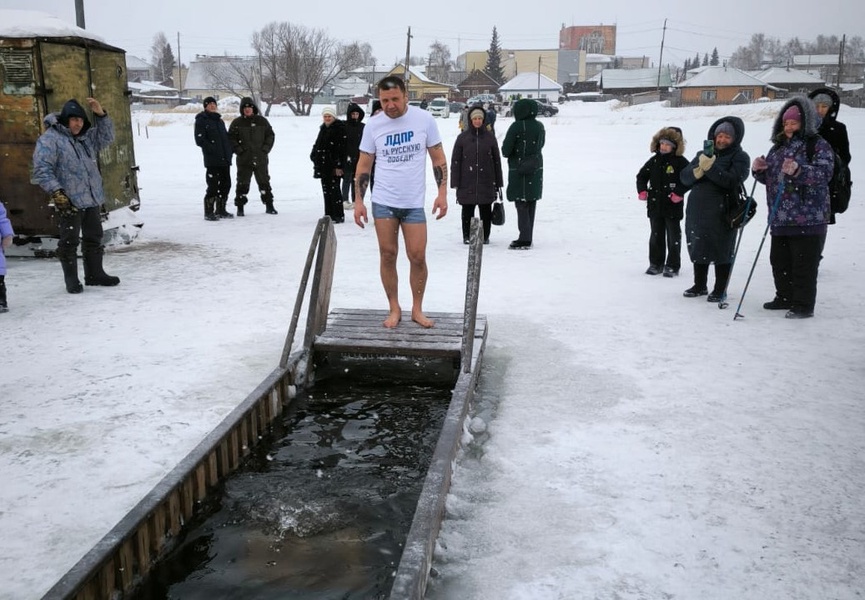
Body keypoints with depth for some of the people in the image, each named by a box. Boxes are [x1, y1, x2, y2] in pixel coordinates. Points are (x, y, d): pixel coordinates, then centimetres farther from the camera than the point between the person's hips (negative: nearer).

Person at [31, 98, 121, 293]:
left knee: (94, 238, 14)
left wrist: (101, 114, 3)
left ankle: (94, 274, 27)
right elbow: (42, 169, -15)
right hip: (68, 201, -7)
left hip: (92, 199, 7)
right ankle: (72, 280, 7)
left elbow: (106, 137, 19)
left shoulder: (86, 137, 12)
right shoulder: (50, 139, -9)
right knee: (69, 241, -2)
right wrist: (56, 191, -23)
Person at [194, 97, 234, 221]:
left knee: (226, 184, 11)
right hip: (212, 160, -7)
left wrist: (230, 150, 9)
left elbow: (226, 137, 25)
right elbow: (199, 140, -10)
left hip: (225, 159, 7)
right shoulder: (201, 120, -2)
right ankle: (209, 212, -1)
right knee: (213, 186, -9)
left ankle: (221, 210, 23)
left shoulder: (220, 120, 20)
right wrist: (213, 149, -17)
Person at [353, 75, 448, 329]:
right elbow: (363, 165, 7)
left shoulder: (424, 119, -3)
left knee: (417, 257, 0)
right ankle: (394, 308, 17)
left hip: (414, 202, -1)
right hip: (383, 201, 1)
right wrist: (358, 200, 1)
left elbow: (438, 158, 3)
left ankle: (417, 309, 16)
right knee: (387, 255, 3)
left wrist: (442, 193, -5)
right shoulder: (373, 125, 0)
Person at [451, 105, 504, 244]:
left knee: (486, 210, 4)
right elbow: (455, 161, 3)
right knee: (467, 211, 6)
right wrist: (455, 183, -3)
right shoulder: (462, 137, 2)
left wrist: (498, 182, 7)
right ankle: (467, 236, 18)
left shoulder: (490, 137, 6)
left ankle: (485, 236, 16)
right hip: (467, 182, 0)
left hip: (486, 182, 1)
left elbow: (497, 160, 9)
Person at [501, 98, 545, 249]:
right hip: (536, 170, 7)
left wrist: (507, 152, 7)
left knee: (521, 205, -3)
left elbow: (505, 150, -13)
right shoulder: (540, 126, 7)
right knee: (531, 204, 12)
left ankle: (524, 240, -4)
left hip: (519, 171, -7)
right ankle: (527, 238, 19)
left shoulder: (517, 126, -14)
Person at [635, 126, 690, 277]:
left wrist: (679, 192, -19)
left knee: (673, 236, 3)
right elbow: (642, 175, 16)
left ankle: (672, 266, 11)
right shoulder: (654, 160, 8)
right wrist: (642, 190, 2)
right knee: (656, 235, 11)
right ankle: (656, 263, 21)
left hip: (672, 206, -4)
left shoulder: (680, 162, -6)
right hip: (655, 205, 5)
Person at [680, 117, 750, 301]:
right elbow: (684, 177, 6)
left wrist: (710, 167, -21)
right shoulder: (704, 154, 15)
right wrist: (698, 170, -14)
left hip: (721, 213, -5)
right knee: (698, 248, 14)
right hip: (697, 210, 5)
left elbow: (732, 180, -15)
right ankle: (700, 285, 29)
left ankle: (720, 290, 12)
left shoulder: (739, 157, 1)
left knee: (721, 251, 0)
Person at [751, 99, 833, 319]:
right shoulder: (777, 147, 16)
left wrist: (798, 170, -32)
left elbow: (825, 173, -17)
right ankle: (785, 297, 29)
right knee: (779, 260, 14)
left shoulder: (818, 145, -3)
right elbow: (768, 178, 22)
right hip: (780, 218, 7)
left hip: (808, 218, -7)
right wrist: (758, 170, 1)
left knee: (804, 263, -4)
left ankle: (804, 305, 4)